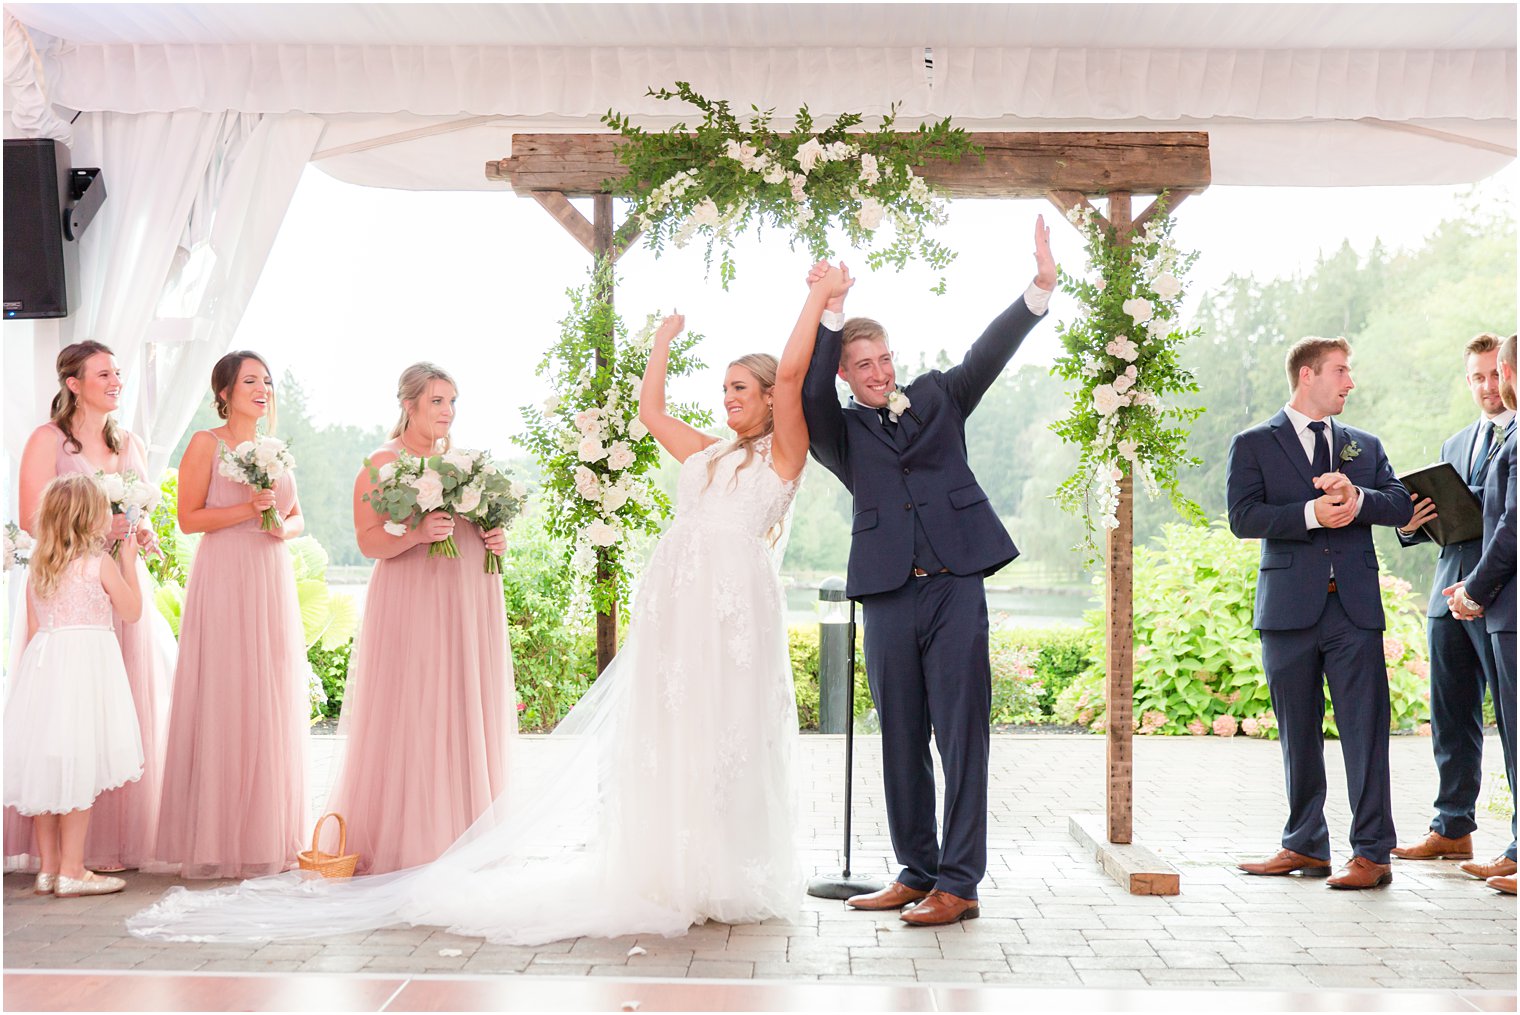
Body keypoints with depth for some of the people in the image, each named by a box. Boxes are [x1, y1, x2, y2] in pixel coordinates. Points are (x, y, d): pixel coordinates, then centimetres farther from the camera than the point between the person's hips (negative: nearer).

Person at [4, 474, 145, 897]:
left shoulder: (37, 571, 10)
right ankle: (71, 871, -1)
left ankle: (48, 868, 18)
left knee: (48, 771, 10)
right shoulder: (101, 565, -7)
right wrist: (129, 563, 12)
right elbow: (132, 611, 3)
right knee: (80, 775, -3)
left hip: (44, 669, 6)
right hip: (87, 664, -6)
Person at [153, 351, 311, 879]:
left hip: (273, 586, 6)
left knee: (273, 706, 6)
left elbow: (297, 516, 20)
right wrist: (249, 509, -16)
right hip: (225, 583, -6)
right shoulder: (206, 443, -2)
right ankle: (219, 840, 1)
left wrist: (283, 527, -2)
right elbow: (189, 517, -7)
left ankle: (266, 836, 14)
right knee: (225, 704, -6)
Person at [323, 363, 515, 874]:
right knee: (410, 719, -6)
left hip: (470, 603, 6)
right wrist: (418, 532, -24)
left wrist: (497, 539, 4)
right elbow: (369, 542, -9)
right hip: (411, 603, -6)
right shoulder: (382, 463, -2)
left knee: (468, 717, 6)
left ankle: (463, 837, 13)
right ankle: (406, 840, 2)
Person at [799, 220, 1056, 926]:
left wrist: (1040, 288, -11)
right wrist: (830, 312, -18)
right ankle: (916, 873, 21)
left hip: (955, 588, -1)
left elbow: (989, 353, 3)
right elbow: (811, 395, -9)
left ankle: (958, 884, 2)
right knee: (901, 743, 9)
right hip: (889, 596, 1)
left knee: (962, 737, -3)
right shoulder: (840, 430, 10)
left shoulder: (937, 397, 14)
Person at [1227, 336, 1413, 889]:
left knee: (1365, 730, -4)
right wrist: (1311, 514, -18)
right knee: (1298, 734, 8)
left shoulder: (1365, 445, 16)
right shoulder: (1253, 444, 5)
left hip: (1355, 606, 2)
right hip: (1290, 608, -1)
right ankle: (1305, 845, 19)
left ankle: (1371, 853, 0)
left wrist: (1357, 497, -13)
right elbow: (1243, 516, -8)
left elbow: (1401, 505, 6)